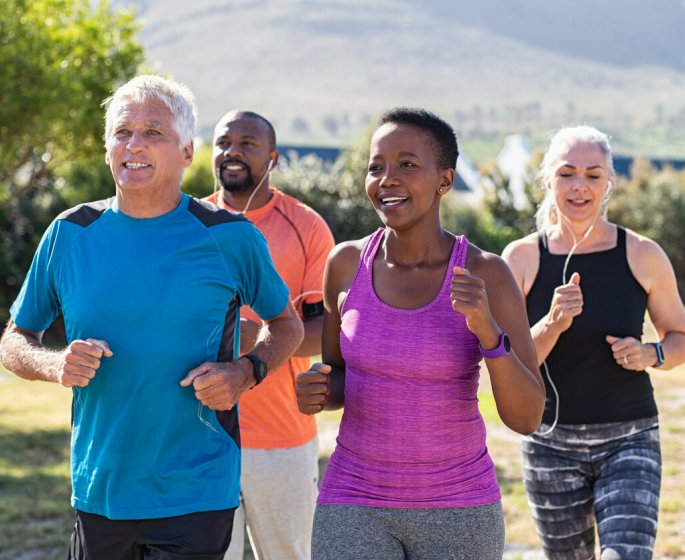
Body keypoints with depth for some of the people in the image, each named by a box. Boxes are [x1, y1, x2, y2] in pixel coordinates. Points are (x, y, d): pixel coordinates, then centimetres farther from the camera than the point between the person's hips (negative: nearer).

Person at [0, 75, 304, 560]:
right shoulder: (70, 234, 3)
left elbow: (287, 324, 12)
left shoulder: (231, 238, -2)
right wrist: (56, 365, -10)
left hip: (196, 497, -3)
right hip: (98, 495, 3)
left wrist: (246, 372, -8)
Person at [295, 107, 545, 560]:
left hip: (457, 510, -1)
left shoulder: (486, 275, -11)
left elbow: (527, 418, -13)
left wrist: (487, 328, -29)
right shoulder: (347, 263, -4)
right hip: (355, 507, 1)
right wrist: (316, 393, -13)